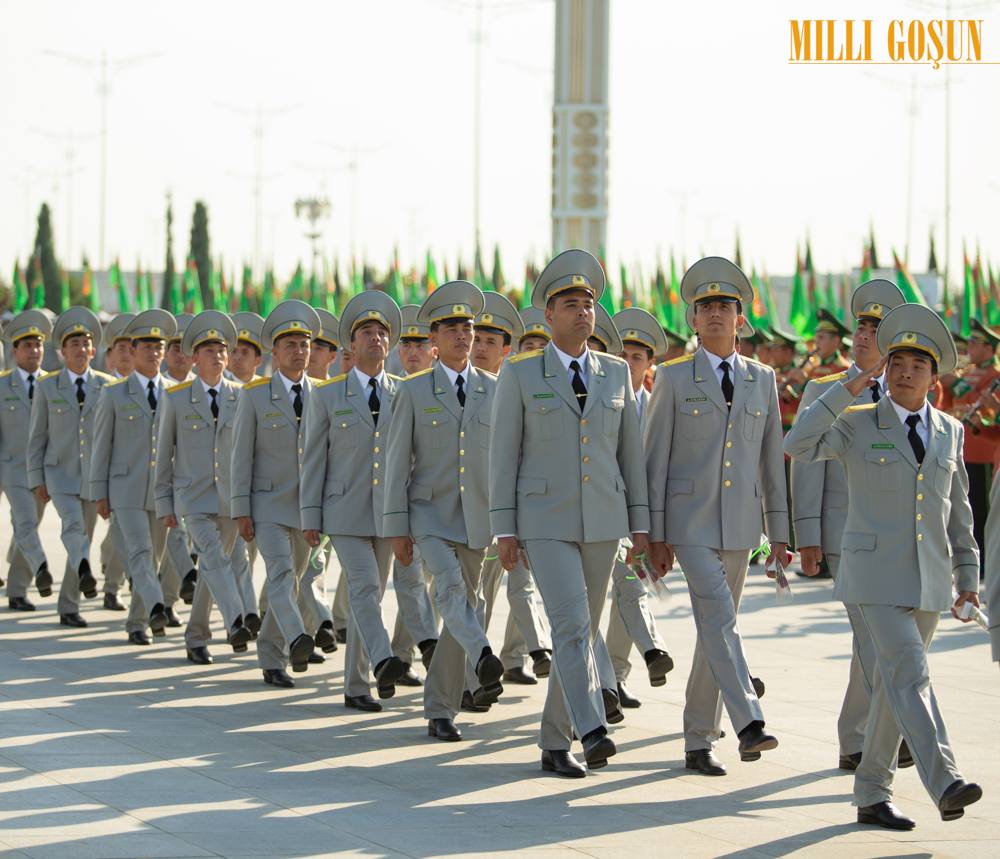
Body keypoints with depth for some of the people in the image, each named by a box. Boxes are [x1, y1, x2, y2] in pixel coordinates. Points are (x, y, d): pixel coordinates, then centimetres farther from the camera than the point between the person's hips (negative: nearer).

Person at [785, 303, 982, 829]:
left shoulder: (949, 431, 11)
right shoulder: (857, 424, 0)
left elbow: (958, 509, 17)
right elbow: (798, 445, -17)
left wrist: (967, 574, 15)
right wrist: (846, 391, -18)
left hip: (929, 581, 5)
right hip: (875, 573, -5)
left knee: (894, 684, 9)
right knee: (910, 672, -18)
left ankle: (872, 795, 16)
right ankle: (945, 784, -28)